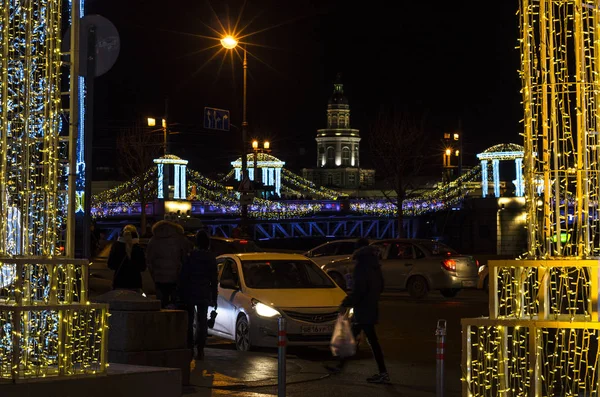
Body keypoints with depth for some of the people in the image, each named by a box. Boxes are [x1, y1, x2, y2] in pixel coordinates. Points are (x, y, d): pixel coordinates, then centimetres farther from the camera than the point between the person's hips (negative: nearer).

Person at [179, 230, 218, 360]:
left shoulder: (190, 256, -8)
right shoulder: (211, 258, 0)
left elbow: (183, 276, -7)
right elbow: (214, 279, 3)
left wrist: (181, 293, 0)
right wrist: (214, 298, 9)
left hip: (189, 294, -2)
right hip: (204, 294, 2)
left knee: (188, 321, 9)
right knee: (202, 322, 6)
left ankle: (190, 348, 5)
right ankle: (199, 350, -2)